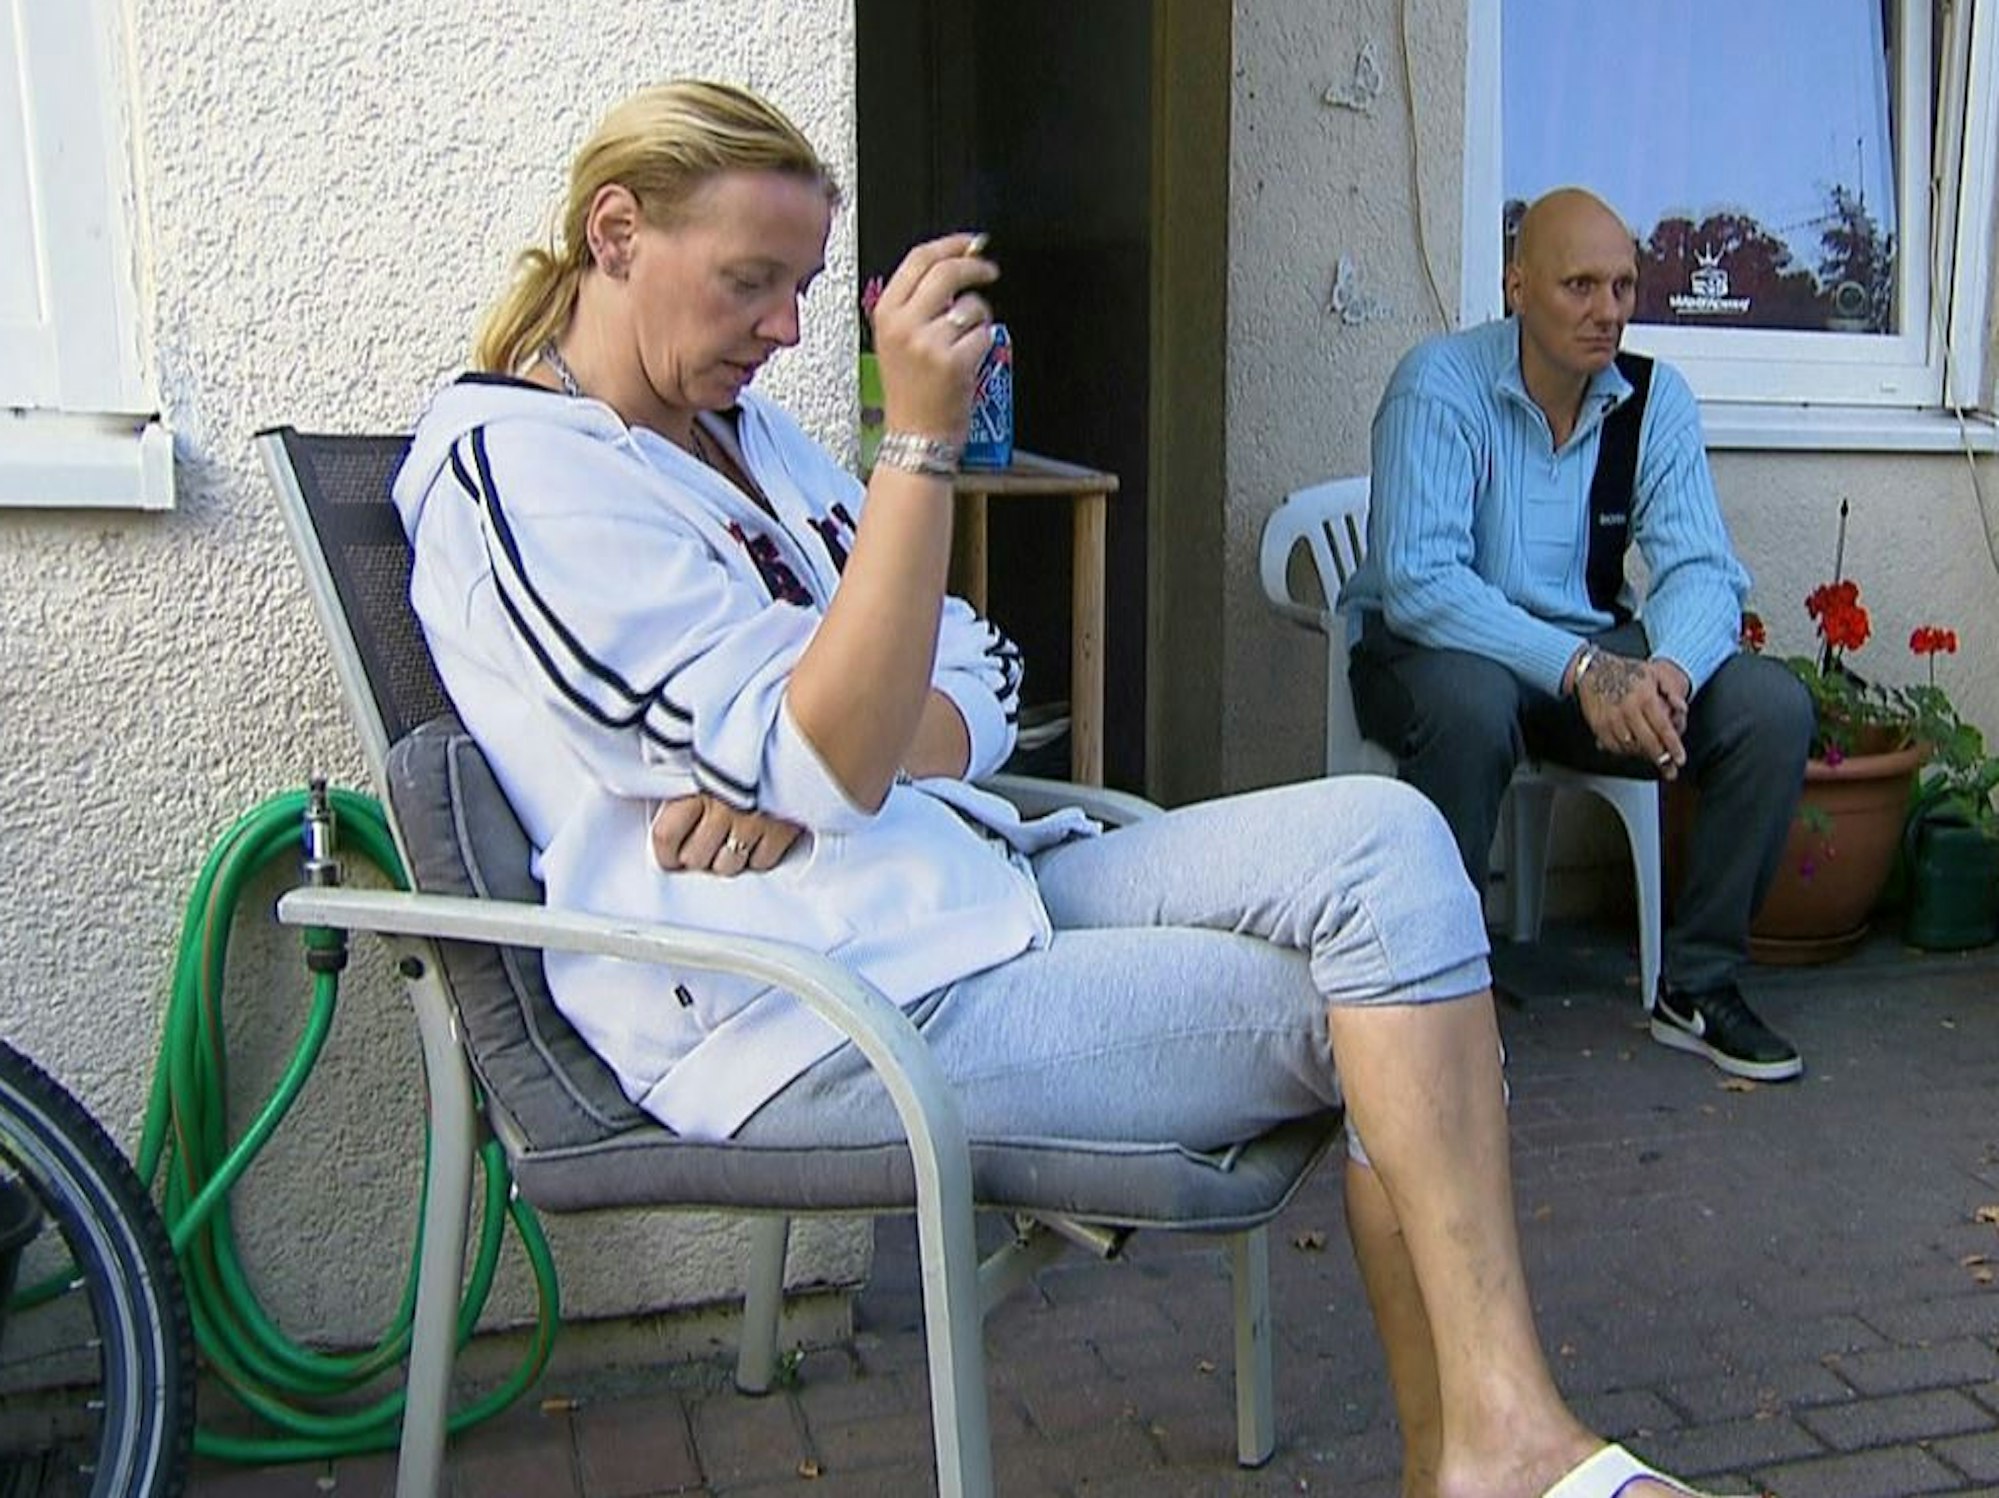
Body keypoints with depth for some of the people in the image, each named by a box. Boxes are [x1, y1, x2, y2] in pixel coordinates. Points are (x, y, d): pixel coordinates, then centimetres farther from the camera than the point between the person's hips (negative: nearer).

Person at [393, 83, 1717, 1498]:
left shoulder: (746, 430, 19)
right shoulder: (517, 466, -8)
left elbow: (979, 694, 11)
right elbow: (826, 763, -18)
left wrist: (801, 772, -10)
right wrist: (921, 439, -23)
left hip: (970, 889, 8)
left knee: (1380, 837, -13)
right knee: (1375, 1020, -13)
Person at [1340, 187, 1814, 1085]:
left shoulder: (1654, 399, 0)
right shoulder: (1440, 385, -16)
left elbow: (1701, 568, -8)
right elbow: (1417, 579, -26)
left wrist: (1668, 669, -32)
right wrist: (1580, 671, -36)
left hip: (1593, 652, 5)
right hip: (1430, 648, -4)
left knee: (1773, 707, -16)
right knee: (1470, 706, -39)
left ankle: (1697, 986, 0)